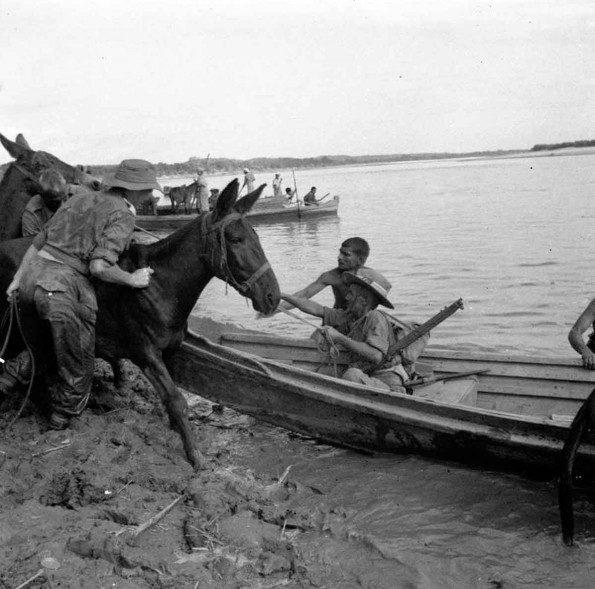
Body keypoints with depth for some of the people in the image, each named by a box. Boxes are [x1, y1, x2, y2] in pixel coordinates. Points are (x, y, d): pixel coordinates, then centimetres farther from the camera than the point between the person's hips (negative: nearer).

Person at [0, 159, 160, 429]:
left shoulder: (79, 198, 15)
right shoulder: (123, 215, -6)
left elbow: (38, 241, 15)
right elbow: (99, 266, -18)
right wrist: (132, 279, -3)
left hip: (31, 275, 6)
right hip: (63, 287, -6)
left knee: (39, 347, 33)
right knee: (77, 364, 18)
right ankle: (64, 414, 34)